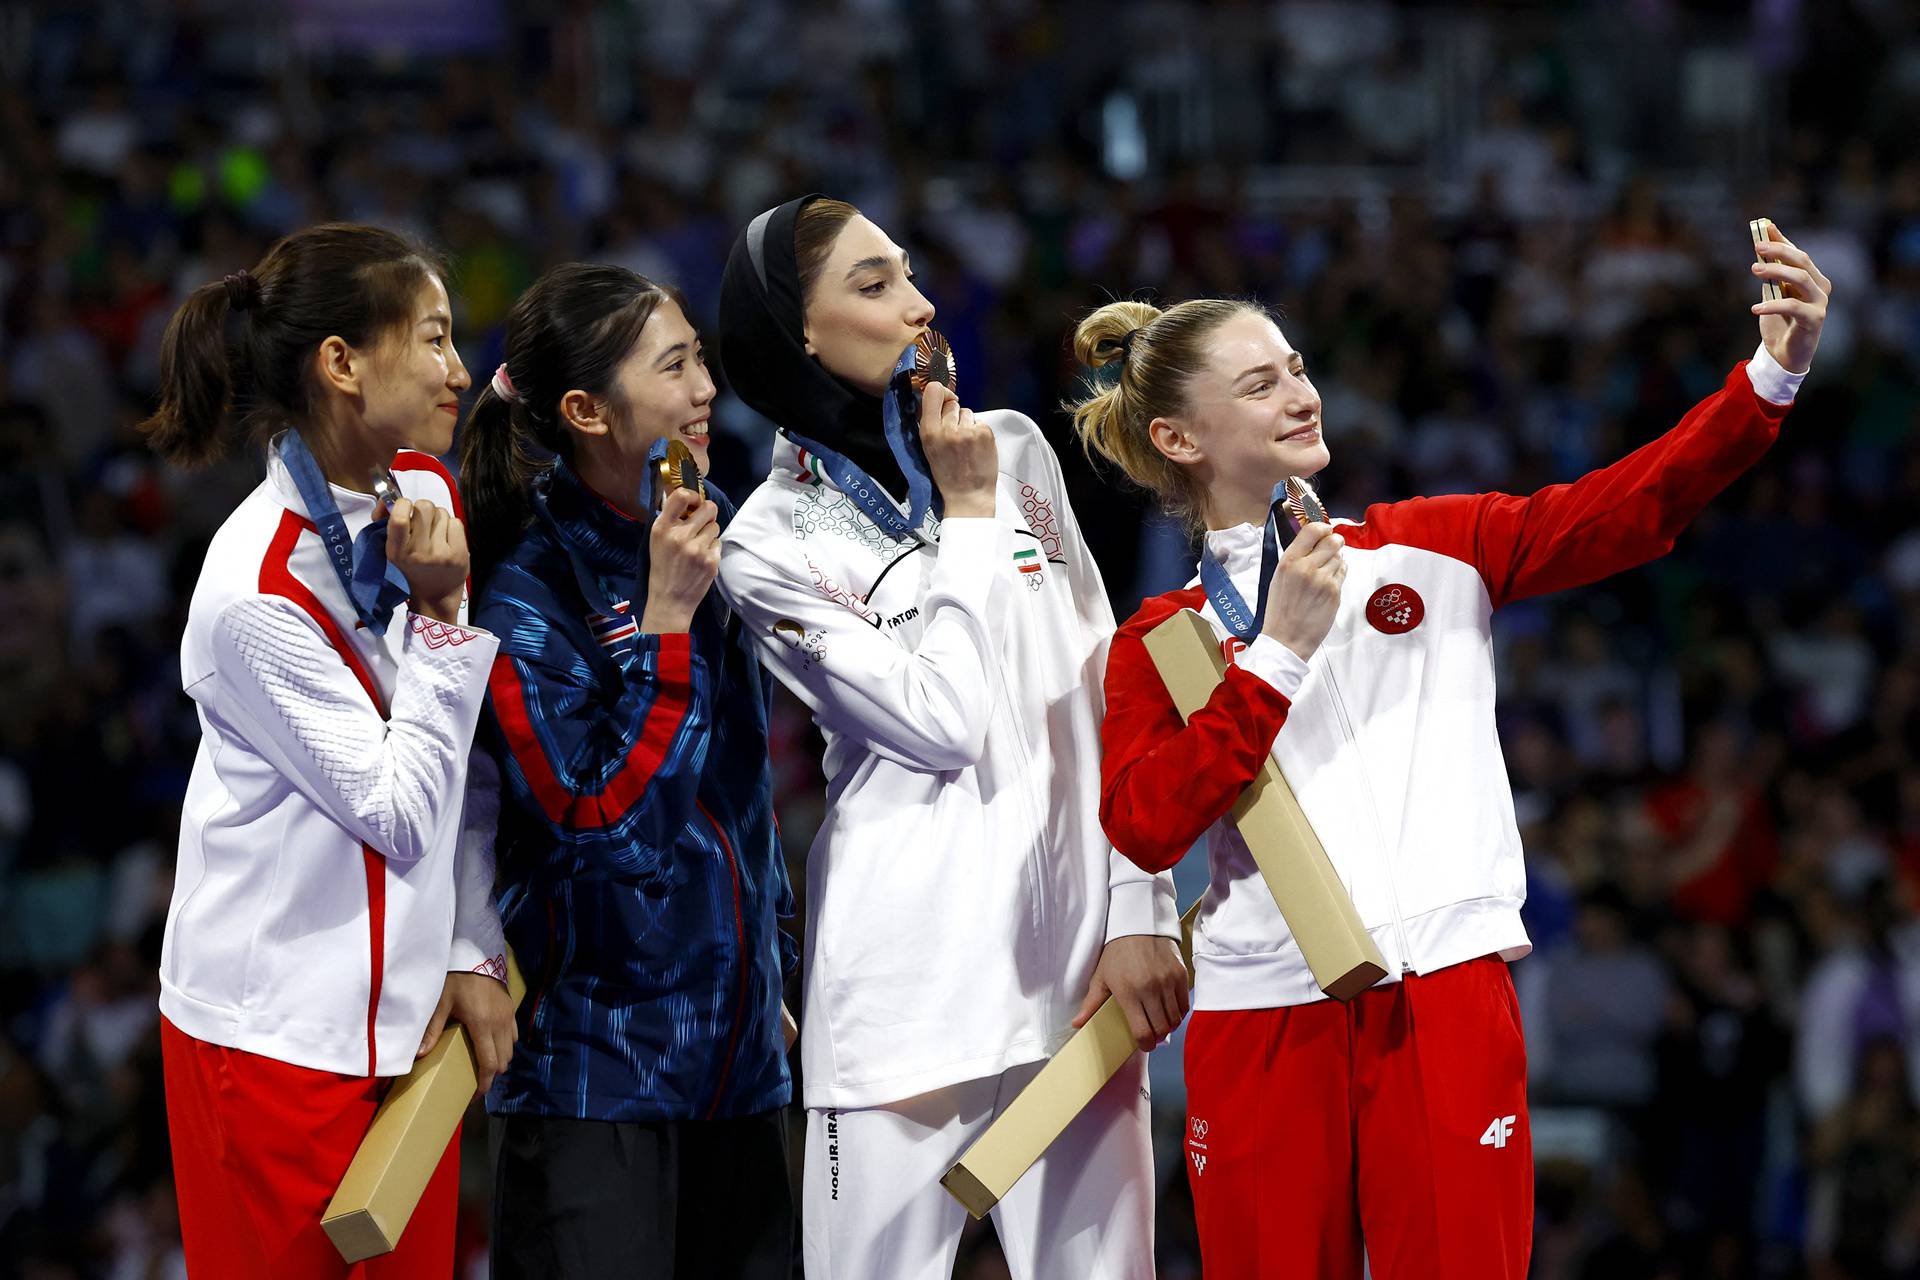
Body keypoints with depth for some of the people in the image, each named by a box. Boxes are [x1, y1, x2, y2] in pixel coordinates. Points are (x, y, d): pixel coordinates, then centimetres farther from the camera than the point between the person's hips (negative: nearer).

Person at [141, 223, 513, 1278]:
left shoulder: (428, 495, 3)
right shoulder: (255, 595, -21)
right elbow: (402, 814, -17)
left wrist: (475, 952, 5)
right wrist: (439, 618, -19)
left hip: (411, 1018, 7)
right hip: (282, 1028, -7)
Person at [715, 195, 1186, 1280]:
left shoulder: (1015, 452, 11)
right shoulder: (773, 546, -3)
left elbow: (1106, 693, 10)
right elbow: (947, 723, -12)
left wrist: (1140, 912, 2)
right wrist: (967, 516, -5)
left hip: (1077, 947, 4)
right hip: (914, 975, -4)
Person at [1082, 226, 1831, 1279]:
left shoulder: (1430, 551, 11)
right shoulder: (1156, 642, 10)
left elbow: (1628, 507, -1)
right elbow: (1144, 829, -5)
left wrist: (1773, 373, -14)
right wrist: (1276, 654, -8)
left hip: (1444, 985, -1)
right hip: (1261, 1009, 1)